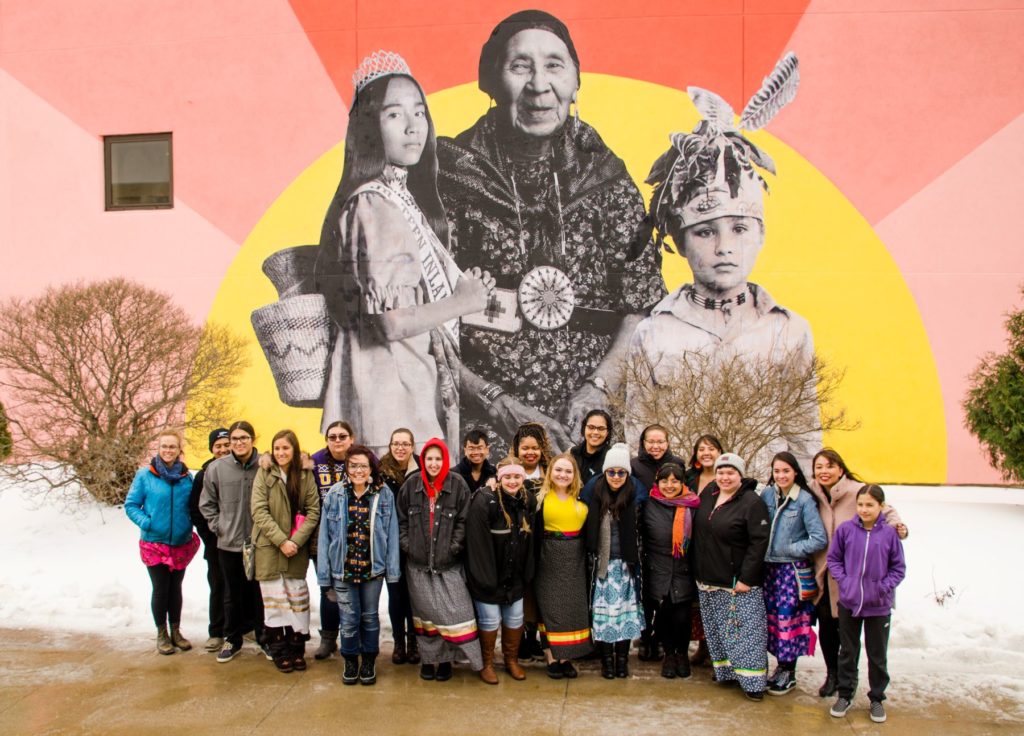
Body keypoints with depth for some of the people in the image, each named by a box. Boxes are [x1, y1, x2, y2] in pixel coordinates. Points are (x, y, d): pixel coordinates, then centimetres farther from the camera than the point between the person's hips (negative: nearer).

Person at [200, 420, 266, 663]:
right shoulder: (216, 468, -2)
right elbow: (206, 503, 9)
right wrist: (217, 526, 1)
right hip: (228, 543, 2)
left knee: (260, 592, 10)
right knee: (233, 594, 14)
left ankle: (264, 638, 26)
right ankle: (232, 639, 29)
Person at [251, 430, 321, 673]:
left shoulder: (305, 475, 2)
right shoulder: (264, 473, -3)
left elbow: (314, 511, -1)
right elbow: (259, 511, -9)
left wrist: (296, 540, -13)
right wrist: (281, 541, -15)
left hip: (297, 547, 2)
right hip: (269, 546, -1)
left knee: (298, 597, 7)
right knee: (274, 598, 4)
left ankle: (297, 649, 18)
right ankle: (279, 652, 15)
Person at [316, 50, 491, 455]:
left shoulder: (402, 196, 13)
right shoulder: (373, 204, -14)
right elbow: (387, 320, -21)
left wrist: (463, 286, 8)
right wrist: (463, 301, -9)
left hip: (416, 388, 9)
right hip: (389, 403, -9)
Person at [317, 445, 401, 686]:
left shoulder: (384, 494, -5)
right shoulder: (335, 494, -4)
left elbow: (391, 534, -4)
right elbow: (325, 534, -2)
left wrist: (392, 570, -6)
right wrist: (324, 572, -5)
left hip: (372, 568, 0)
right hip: (343, 568, 0)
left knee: (370, 617, 13)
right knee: (349, 618, 9)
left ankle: (369, 662, 31)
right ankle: (350, 662, 31)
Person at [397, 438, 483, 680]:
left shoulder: (457, 484, -4)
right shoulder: (411, 485, 2)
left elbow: (463, 521, -3)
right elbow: (401, 519, 8)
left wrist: (454, 547, -8)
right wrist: (406, 545, 0)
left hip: (448, 563, -2)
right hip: (418, 563, 2)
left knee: (452, 612, -4)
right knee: (425, 611, 9)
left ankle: (445, 659, 11)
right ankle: (428, 658, 22)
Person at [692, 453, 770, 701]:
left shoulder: (751, 502, -14)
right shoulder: (708, 493, 6)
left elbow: (759, 542, -17)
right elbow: (699, 531, 17)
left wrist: (747, 578, -20)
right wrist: (699, 571, 13)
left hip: (738, 583, -7)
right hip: (709, 580, 7)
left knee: (746, 632, -2)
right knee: (717, 630, 15)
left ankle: (753, 680, 6)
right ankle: (725, 670, 28)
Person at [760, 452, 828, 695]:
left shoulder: (804, 499, -11)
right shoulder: (767, 495, 3)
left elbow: (820, 539, -12)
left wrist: (790, 549, -11)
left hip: (793, 570, -5)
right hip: (769, 567, 5)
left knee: (788, 617, -2)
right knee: (772, 616, 9)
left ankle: (789, 673, 13)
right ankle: (780, 665, 25)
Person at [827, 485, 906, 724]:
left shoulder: (889, 533, -9)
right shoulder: (845, 529, -7)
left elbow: (898, 568, 0)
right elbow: (833, 558, 3)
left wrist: (884, 587, -11)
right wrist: (843, 580, -9)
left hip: (878, 605, -1)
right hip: (849, 602, 1)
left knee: (877, 655, 14)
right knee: (848, 652, 14)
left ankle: (877, 698, 30)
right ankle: (845, 694, 29)